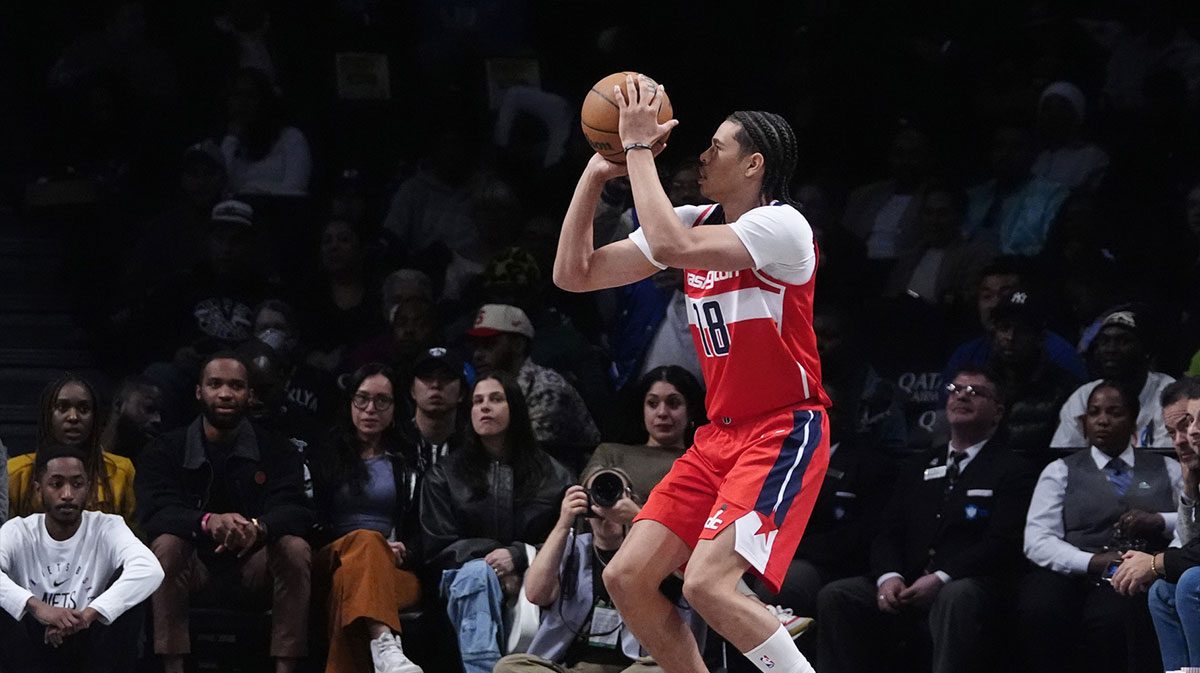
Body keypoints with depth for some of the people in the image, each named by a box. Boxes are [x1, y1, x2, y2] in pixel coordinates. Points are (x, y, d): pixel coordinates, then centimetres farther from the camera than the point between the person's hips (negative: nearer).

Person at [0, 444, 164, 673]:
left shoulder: (106, 528, -5)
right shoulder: (19, 532, -4)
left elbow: (151, 570, -27)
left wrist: (90, 613, -41)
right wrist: (36, 606, -44)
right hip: (31, 651, 0)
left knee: (127, 583, -22)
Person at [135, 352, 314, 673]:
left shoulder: (277, 451, 1)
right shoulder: (165, 451, -2)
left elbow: (293, 511, -14)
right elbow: (155, 514, -19)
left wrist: (259, 528, -40)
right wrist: (208, 522, -41)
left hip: (253, 562, 1)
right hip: (195, 561, -1)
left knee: (296, 549, -28)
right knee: (165, 545, -32)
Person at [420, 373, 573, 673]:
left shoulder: (553, 476, 17)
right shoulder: (444, 476, 17)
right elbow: (436, 549, 8)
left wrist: (518, 556, -11)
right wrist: (490, 555, -8)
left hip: (530, 574, 0)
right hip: (464, 578, 0)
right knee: (478, 571, -37)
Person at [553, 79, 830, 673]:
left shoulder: (781, 225, -16)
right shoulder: (695, 224, 9)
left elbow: (669, 247, -32)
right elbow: (574, 274, 10)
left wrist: (639, 148, -22)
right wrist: (596, 173, 2)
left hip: (784, 432, -9)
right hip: (721, 434, 9)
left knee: (707, 583, -24)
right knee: (626, 578, 1)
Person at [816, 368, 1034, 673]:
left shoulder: (1010, 471, 5)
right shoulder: (919, 467, 23)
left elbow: (1002, 544, -8)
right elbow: (888, 532, 15)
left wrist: (941, 579, -21)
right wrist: (889, 576, -9)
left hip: (964, 585, -5)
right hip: (906, 587, 5)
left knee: (956, 597, -40)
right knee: (834, 596, -18)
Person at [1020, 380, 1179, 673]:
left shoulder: (1166, 470, 23)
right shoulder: (1060, 471, 20)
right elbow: (1037, 541, 6)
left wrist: (1159, 521, -7)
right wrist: (1093, 562, -11)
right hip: (1075, 576, 0)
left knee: (1113, 616, -38)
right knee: (1038, 610, -36)